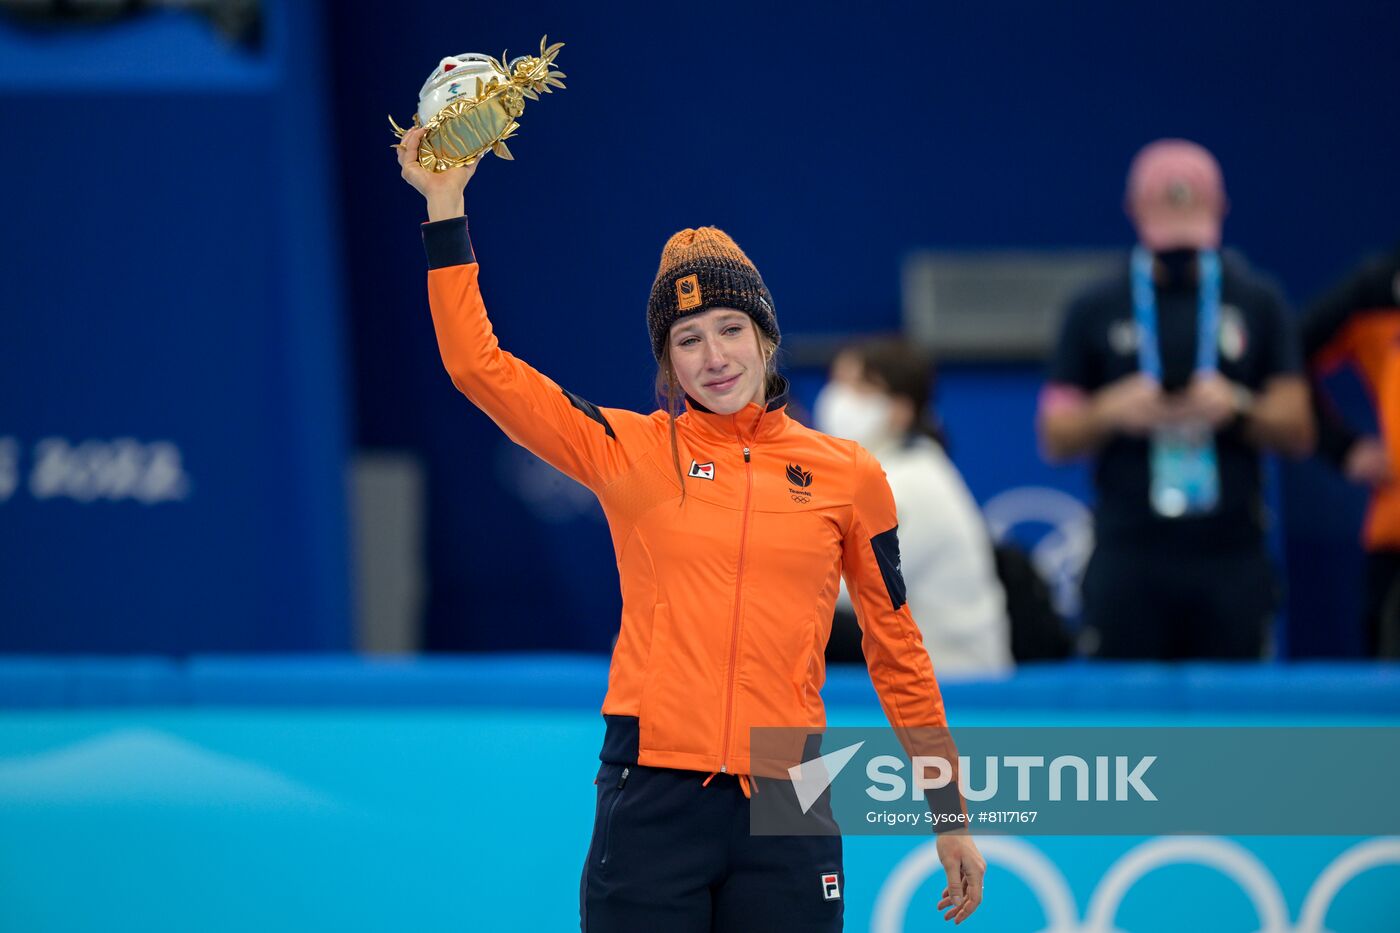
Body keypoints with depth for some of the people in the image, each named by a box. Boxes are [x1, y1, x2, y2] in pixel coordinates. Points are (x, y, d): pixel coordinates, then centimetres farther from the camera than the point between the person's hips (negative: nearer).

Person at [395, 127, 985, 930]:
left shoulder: (847, 474, 8)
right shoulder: (631, 454, 5)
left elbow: (897, 648, 14)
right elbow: (478, 365, -1)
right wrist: (446, 207, -4)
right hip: (654, 796, -1)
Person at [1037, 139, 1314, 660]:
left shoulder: (1258, 304, 11)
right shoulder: (1096, 311, 9)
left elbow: (1297, 432, 8)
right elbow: (1055, 440, 8)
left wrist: (1237, 408, -10)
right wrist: (1111, 412, -11)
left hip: (1230, 554, 1)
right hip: (1129, 554, -1)